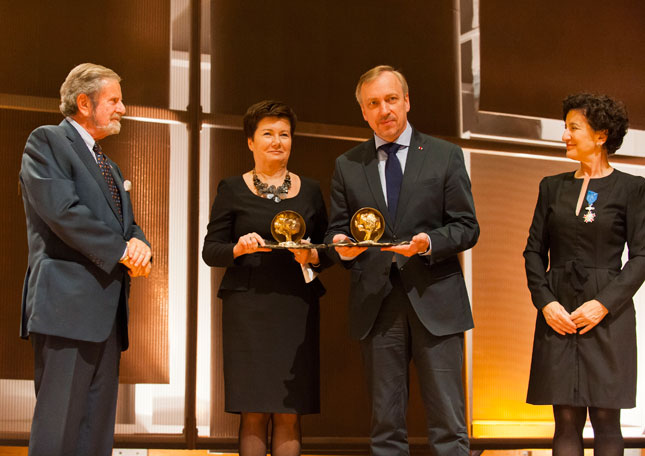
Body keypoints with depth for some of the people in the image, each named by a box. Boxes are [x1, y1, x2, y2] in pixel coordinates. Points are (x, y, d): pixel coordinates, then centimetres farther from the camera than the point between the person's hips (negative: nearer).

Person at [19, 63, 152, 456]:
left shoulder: (109, 166, 26)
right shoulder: (47, 141, 0)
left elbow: (127, 224, 22)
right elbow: (63, 211, -14)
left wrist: (139, 244, -3)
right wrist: (121, 251, -11)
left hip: (108, 310, 9)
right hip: (68, 303, -9)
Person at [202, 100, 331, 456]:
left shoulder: (309, 190, 14)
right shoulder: (232, 190, 8)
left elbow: (326, 251, 14)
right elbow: (210, 250, 5)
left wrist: (311, 257, -8)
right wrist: (238, 248, -15)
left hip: (296, 306, 2)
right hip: (248, 305, -2)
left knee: (290, 413, -2)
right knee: (253, 413, -4)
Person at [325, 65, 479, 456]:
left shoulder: (445, 156, 6)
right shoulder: (347, 166, 11)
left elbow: (467, 228, 3)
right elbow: (337, 230, 12)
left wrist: (428, 243, -16)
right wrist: (342, 245, -11)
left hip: (433, 301, -2)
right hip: (376, 304, 2)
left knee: (448, 423, -1)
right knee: (386, 424, 7)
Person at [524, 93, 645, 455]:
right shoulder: (553, 187, 12)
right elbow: (534, 250, 10)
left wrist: (604, 303, -13)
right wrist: (545, 302, -5)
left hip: (608, 314, -3)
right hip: (558, 314, 3)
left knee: (606, 420, 0)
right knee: (567, 421, 1)